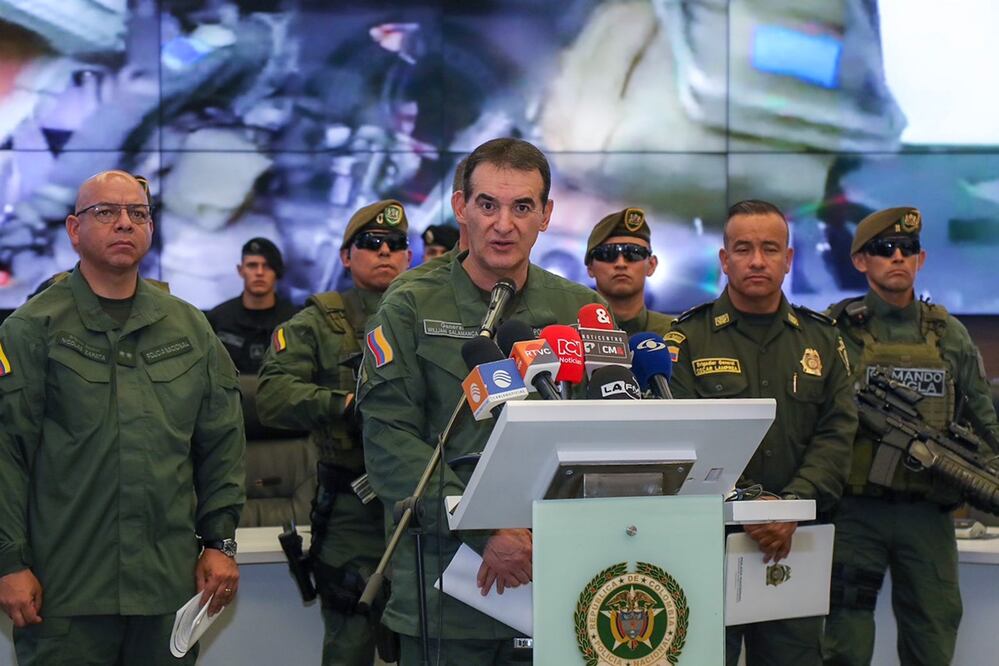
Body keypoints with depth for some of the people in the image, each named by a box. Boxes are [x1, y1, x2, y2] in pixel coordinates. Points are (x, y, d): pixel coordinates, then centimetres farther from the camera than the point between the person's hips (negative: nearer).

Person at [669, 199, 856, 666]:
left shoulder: (822, 340, 13)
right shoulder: (689, 339, 3)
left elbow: (836, 436, 3)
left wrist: (792, 506, -13)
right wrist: (749, 503, -20)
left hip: (795, 540, 3)